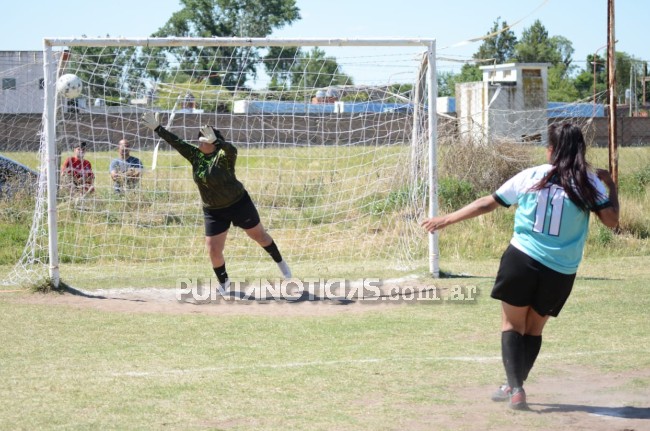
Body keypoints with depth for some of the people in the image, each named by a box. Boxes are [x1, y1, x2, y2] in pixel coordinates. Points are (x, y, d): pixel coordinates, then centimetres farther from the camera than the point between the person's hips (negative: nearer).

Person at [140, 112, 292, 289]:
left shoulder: (224, 156, -21)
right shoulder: (195, 155, -5)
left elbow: (232, 149, -43)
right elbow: (176, 142, -6)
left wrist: (215, 140, -61)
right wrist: (157, 128, -15)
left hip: (239, 204, -4)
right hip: (213, 211, 4)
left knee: (260, 235, 13)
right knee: (213, 251, 1)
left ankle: (280, 262, 38)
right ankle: (224, 284, 23)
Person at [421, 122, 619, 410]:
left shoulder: (530, 176, 1)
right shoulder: (589, 183, -2)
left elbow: (488, 203, 6)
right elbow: (611, 220, -5)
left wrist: (447, 220, 15)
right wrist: (611, 186, 11)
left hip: (522, 260, -1)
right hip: (561, 271, 1)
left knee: (513, 325, 10)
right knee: (533, 329, 18)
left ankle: (516, 388, -4)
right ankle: (514, 386, 26)